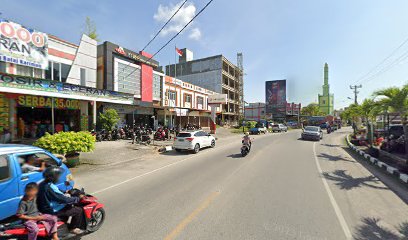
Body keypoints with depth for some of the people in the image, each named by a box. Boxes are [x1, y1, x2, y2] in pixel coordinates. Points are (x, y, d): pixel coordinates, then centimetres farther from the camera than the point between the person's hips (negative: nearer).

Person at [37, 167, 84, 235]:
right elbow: (64, 199, -30)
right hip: (53, 211, -10)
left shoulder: (43, 184, 0)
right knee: (78, 210, -6)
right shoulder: (50, 187, -30)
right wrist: (78, 198, -19)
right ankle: (73, 228, 11)